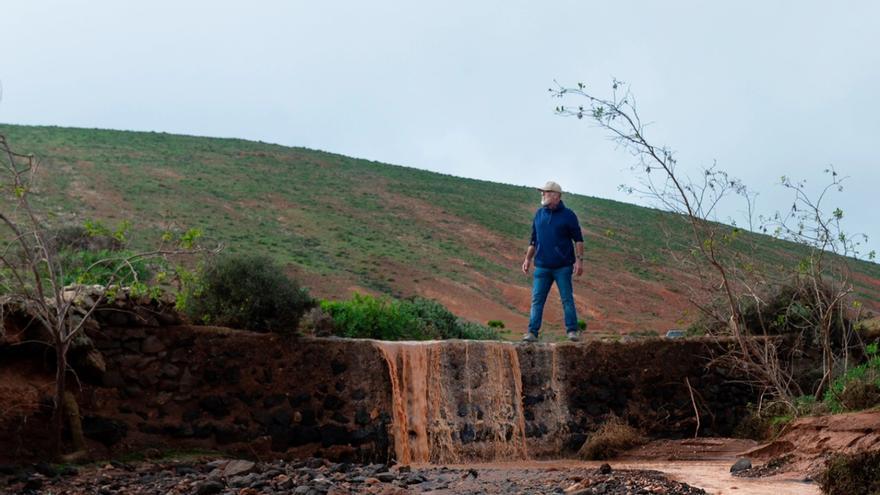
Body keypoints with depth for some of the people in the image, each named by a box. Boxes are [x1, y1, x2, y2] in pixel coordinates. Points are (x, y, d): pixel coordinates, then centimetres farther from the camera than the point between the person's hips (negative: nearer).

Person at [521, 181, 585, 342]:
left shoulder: (568, 215, -2)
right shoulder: (539, 214, 11)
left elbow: (578, 239, 0)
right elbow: (534, 239, 17)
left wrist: (579, 260, -8)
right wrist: (528, 259, 11)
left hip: (563, 267, -4)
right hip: (542, 267, 4)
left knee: (567, 299, 0)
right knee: (537, 299, -1)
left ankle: (572, 331, 6)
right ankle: (532, 332, 0)